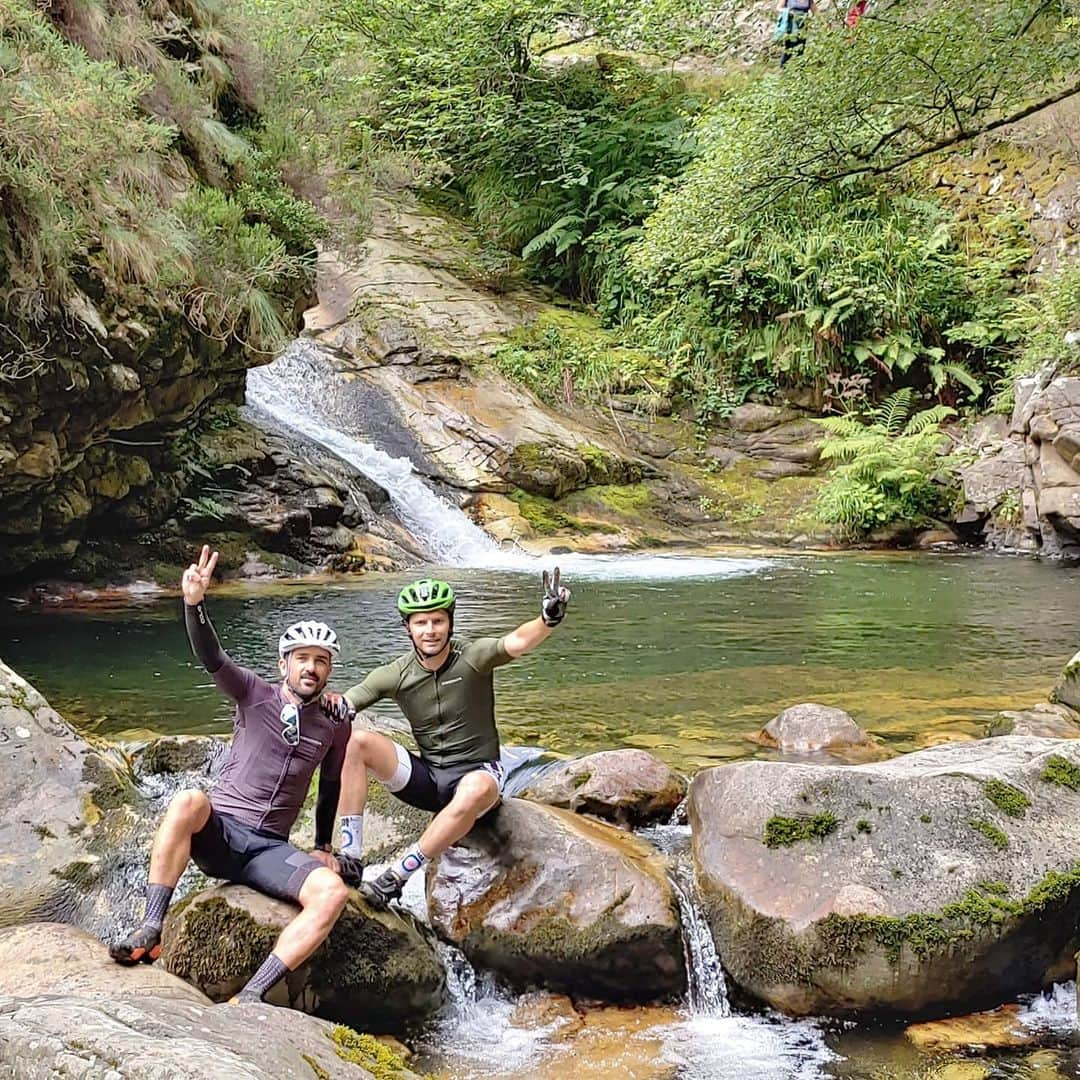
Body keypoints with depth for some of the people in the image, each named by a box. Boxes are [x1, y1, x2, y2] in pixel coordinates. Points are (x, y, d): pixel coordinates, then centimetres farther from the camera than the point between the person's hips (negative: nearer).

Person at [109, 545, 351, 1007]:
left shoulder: (335, 725, 8)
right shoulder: (255, 694, 1)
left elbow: (332, 786, 22)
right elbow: (211, 657, -17)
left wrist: (323, 847, 24)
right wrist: (194, 603, -35)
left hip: (267, 849, 2)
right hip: (217, 831, -2)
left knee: (332, 893, -28)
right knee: (189, 800, -38)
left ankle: (251, 995, -33)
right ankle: (149, 933, -33)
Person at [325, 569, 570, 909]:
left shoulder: (473, 658, -11)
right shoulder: (395, 675, -3)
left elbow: (518, 642, -30)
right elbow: (345, 703, -6)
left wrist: (549, 619, -51)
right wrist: (332, 706, -31)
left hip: (476, 771, -3)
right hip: (425, 776, 4)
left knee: (477, 789, -41)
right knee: (353, 742, -18)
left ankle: (396, 877, -30)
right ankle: (350, 859, -18)